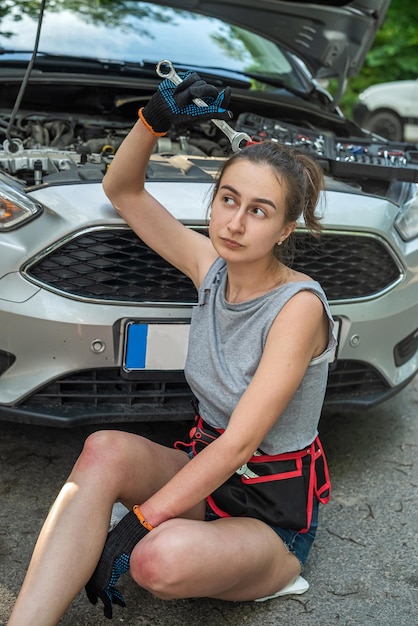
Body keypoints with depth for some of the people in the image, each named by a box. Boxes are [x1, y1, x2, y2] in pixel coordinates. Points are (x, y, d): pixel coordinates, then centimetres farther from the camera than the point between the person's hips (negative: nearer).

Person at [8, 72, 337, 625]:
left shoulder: (298, 305, -22)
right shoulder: (211, 267, -3)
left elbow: (239, 443, -25)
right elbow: (122, 189, 5)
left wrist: (139, 522, -27)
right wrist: (155, 121, -13)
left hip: (273, 517, -5)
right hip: (206, 473, 6)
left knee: (165, 559, -37)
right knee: (106, 450, -27)